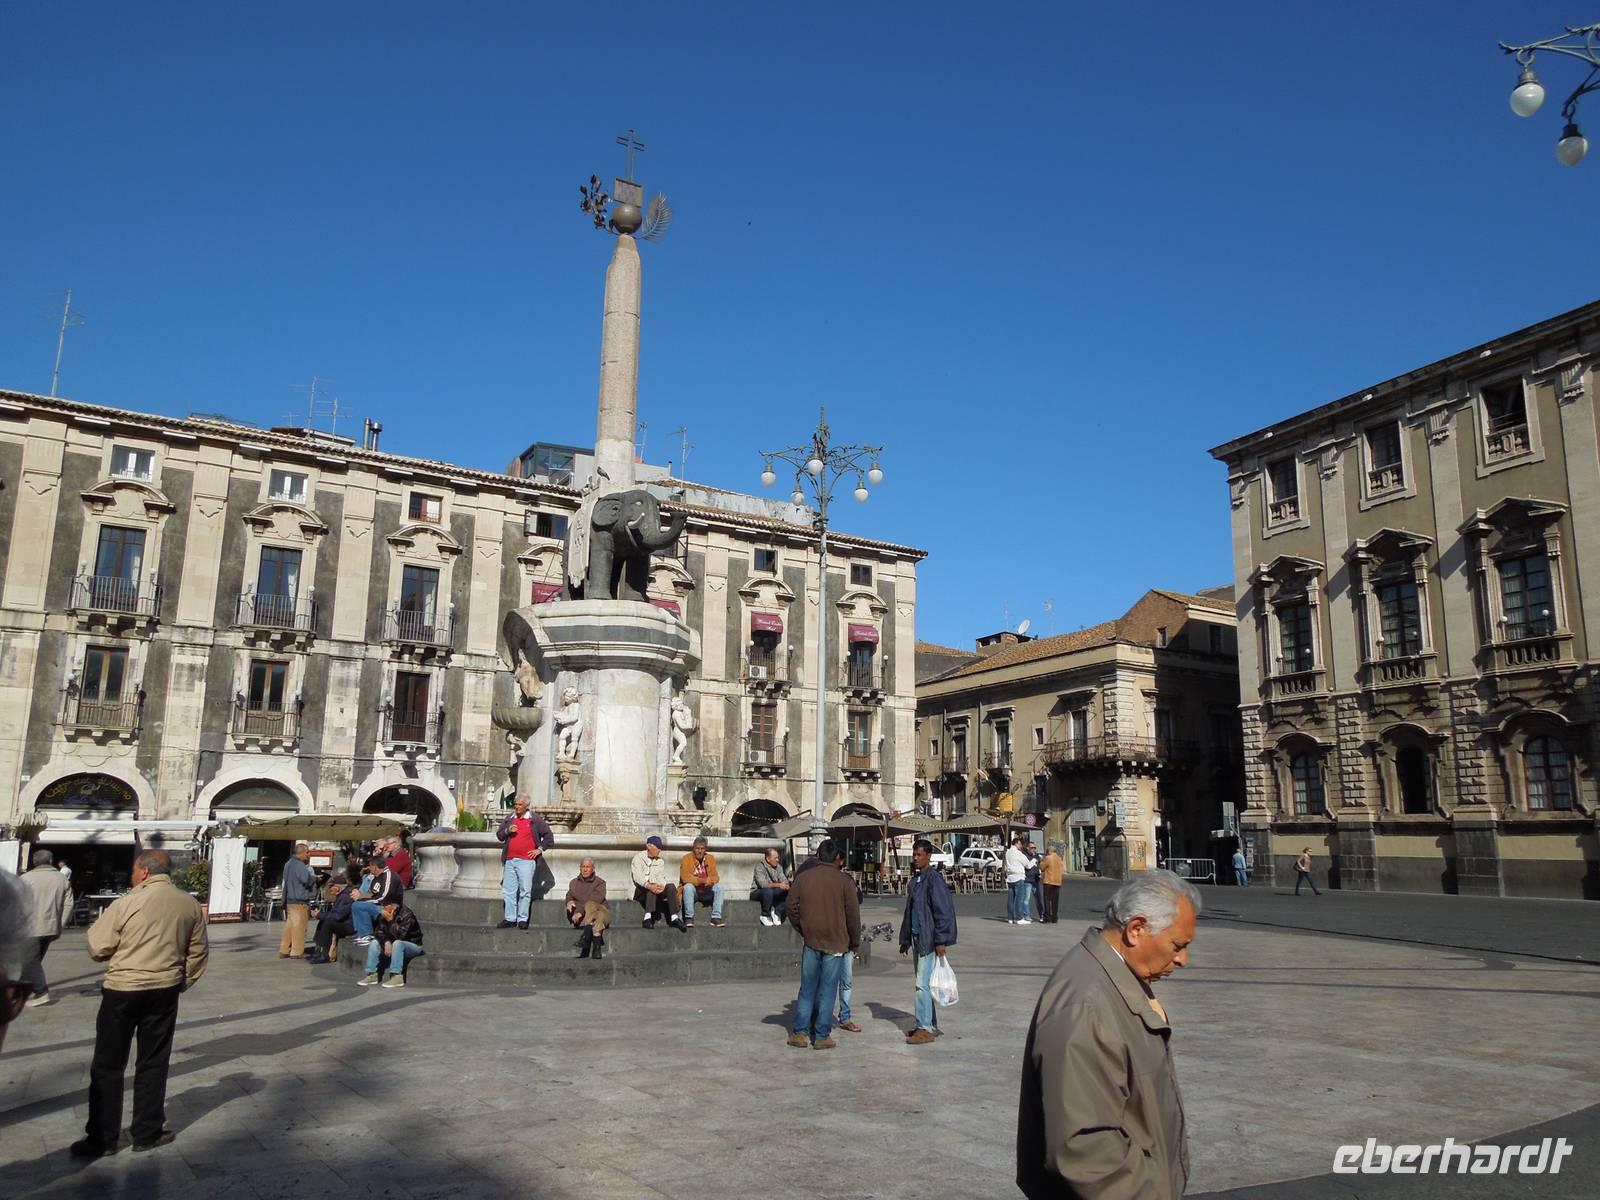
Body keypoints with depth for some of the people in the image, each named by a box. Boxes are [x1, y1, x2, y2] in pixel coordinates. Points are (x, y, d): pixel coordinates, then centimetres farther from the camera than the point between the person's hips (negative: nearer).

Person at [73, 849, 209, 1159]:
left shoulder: (126, 903, -13)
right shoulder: (190, 904, 0)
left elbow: (97, 949, -5)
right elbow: (198, 951, 6)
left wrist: (95, 930, 15)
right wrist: (182, 982, 18)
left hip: (122, 990, -3)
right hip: (165, 990, 4)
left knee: (108, 1065, 9)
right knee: (153, 1063, 13)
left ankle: (102, 1138, 14)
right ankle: (148, 1132, 18)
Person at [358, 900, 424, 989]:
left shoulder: (407, 914, -24)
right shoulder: (386, 915, -2)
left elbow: (400, 935, -32)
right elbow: (380, 932, 3)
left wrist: (390, 920, -33)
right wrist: (386, 942, -16)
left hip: (413, 945, -8)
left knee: (397, 943, -36)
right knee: (374, 943, -4)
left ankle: (397, 977, -34)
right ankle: (372, 974, -8)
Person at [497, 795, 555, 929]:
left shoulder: (535, 820, 3)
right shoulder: (509, 819, 15)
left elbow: (549, 836, 6)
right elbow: (498, 834, 16)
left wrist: (540, 849, -1)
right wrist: (507, 831, -4)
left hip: (526, 860, -4)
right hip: (510, 860, 4)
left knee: (525, 891, -4)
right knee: (508, 890, 5)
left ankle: (522, 919, 1)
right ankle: (510, 919, 12)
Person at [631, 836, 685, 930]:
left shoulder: (660, 861, 16)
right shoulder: (638, 858, 0)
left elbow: (661, 877, 0)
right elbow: (637, 876, -16)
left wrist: (661, 886, -26)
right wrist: (649, 886, -36)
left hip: (654, 890, 4)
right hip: (640, 891, -4)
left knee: (671, 887, -23)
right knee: (652, 889, -35)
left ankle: (674, 918, -32)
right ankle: (648, 917, -46)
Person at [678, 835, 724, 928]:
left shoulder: (710, 858, 4)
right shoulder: (687, 858, -8)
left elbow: (714, 877, 0)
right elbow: (685, 878, -18)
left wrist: (710, 881, -26)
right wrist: (703, 880, -27)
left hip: (706, 892, 3)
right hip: (692, 891, -3)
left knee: (719, 887, -21)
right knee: (688, 886, -34)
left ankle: (716, 917, -22)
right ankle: (689, 918, -29)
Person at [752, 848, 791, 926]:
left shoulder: (778, 866, 4)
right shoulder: (760, 866, -18)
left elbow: (783, 878, -1)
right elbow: (762, 883, -30)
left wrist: (786, 884, -26)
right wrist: (778, 885, -39)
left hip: (773, 891, 6)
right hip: (758, 891, -6)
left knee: (787, 891, -17)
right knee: (768, 891, -38)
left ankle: (777, 912, -8)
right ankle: (765, 916, -18)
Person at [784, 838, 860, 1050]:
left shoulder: (802, 878, 1)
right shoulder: (845, 881, -6)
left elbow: (792, 909, 4)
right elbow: (853, 914, -4)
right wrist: (855, 943, 8)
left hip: (811, 942, 2)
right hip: (836, 943, -2)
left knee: (807, 989, 12)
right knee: (827, 991, 4)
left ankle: (799, 1032, 11)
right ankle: (822, 1036, 7)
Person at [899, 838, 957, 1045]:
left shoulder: (934, 878, -14)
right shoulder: (915, 879, 14)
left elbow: (943, 911, -18)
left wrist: (941, 941, -20)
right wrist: (905, 939, 21)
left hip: (929, 941, -9)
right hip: (917, 939, 9)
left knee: (923, 984, -8)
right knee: (924, 984, 15)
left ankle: (925, 1029, -2)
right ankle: (931, 1025, 24)